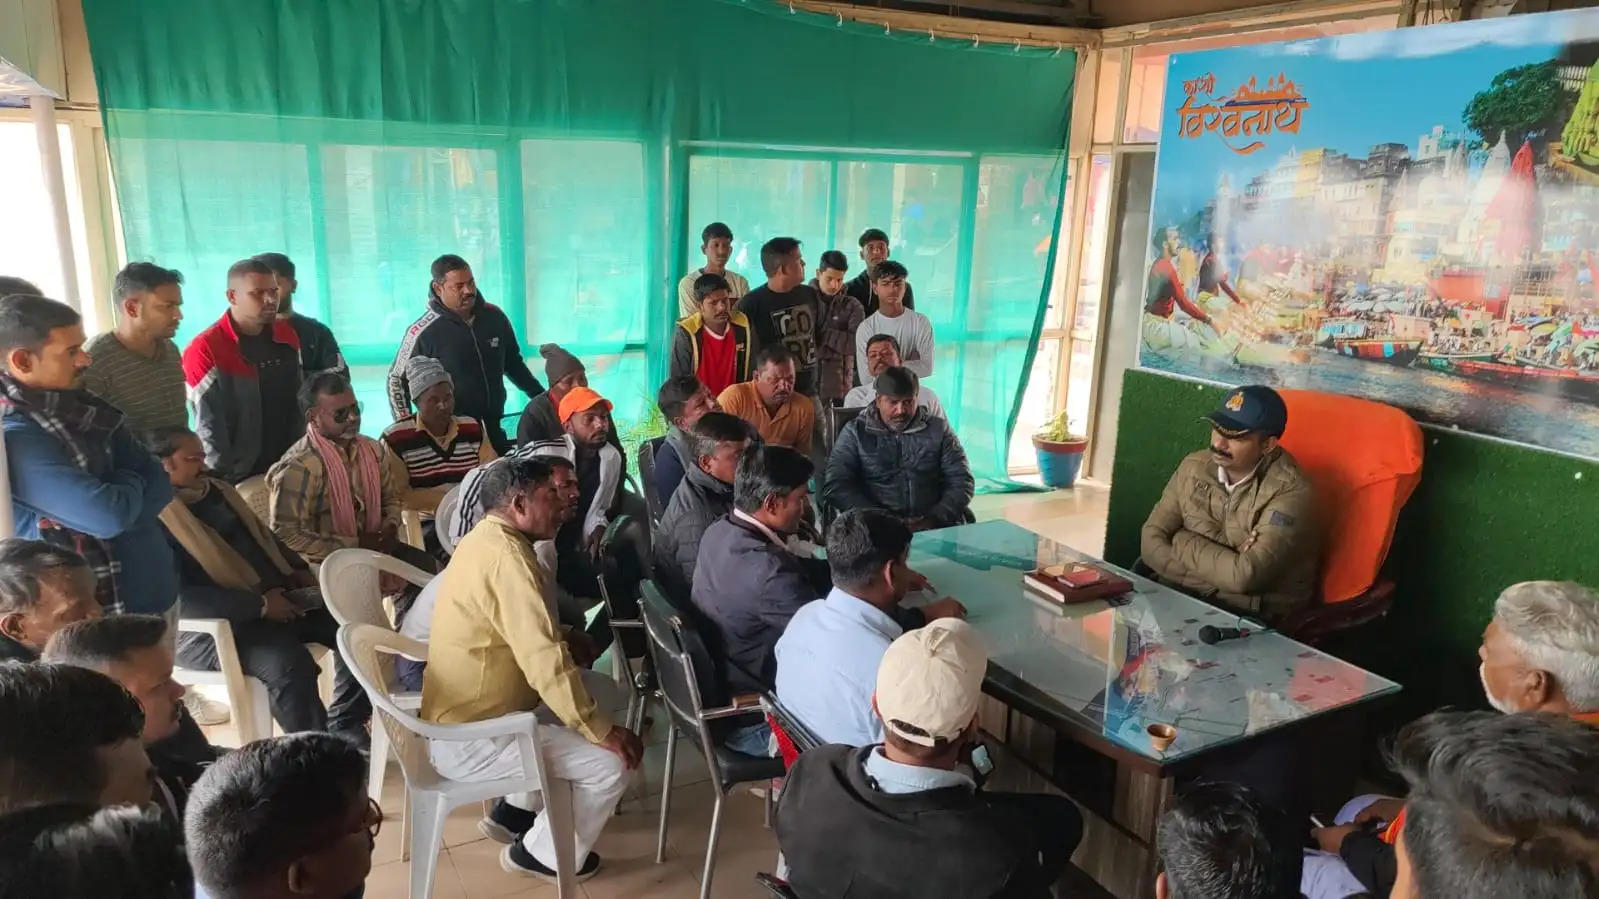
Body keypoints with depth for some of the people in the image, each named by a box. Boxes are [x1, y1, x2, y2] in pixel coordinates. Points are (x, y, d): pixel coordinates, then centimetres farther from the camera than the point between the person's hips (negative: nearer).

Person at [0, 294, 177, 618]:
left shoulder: (82, 406, 4)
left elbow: (160, 483, 2)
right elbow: (110, 515, -27)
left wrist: (121, 496, -18)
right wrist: (130, 485, -6)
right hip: (108, 613, -7)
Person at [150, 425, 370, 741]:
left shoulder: (217, 491, 13)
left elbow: (264, 535, 26)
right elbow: (180, 598, -25)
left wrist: (297, 570, 8)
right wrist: (260, 605, -23)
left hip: (278, 599, 9)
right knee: (289, 663, -35)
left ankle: (346, 725, 11)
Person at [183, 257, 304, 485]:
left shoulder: (288, 337, 4)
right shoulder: (206, 350, -12)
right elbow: (209, 428, -13)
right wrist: (226, 480, -13)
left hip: (287, 468, 5)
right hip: (239, 478, -5)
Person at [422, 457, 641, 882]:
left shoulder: (486, 539, 7)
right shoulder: (507, 555, -25)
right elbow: (545, 664, -30)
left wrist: (562, 638, 3)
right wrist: (603, 732, -19)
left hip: (463, 713, 10)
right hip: (467, 741, -10)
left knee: (595, 687, 17)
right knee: (611, 765, -11)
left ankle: (516, 810, 23)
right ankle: (544, 854, 13)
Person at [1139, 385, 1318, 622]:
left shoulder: (1290, 492, -15)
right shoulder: (1195, 466, 2)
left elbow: (1245, 576, -22)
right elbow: (1151, 539, -1)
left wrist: (1184, 543, -8)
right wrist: (1225, 561, -15)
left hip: (1253, 617, -5)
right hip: (1180, 596, 5)